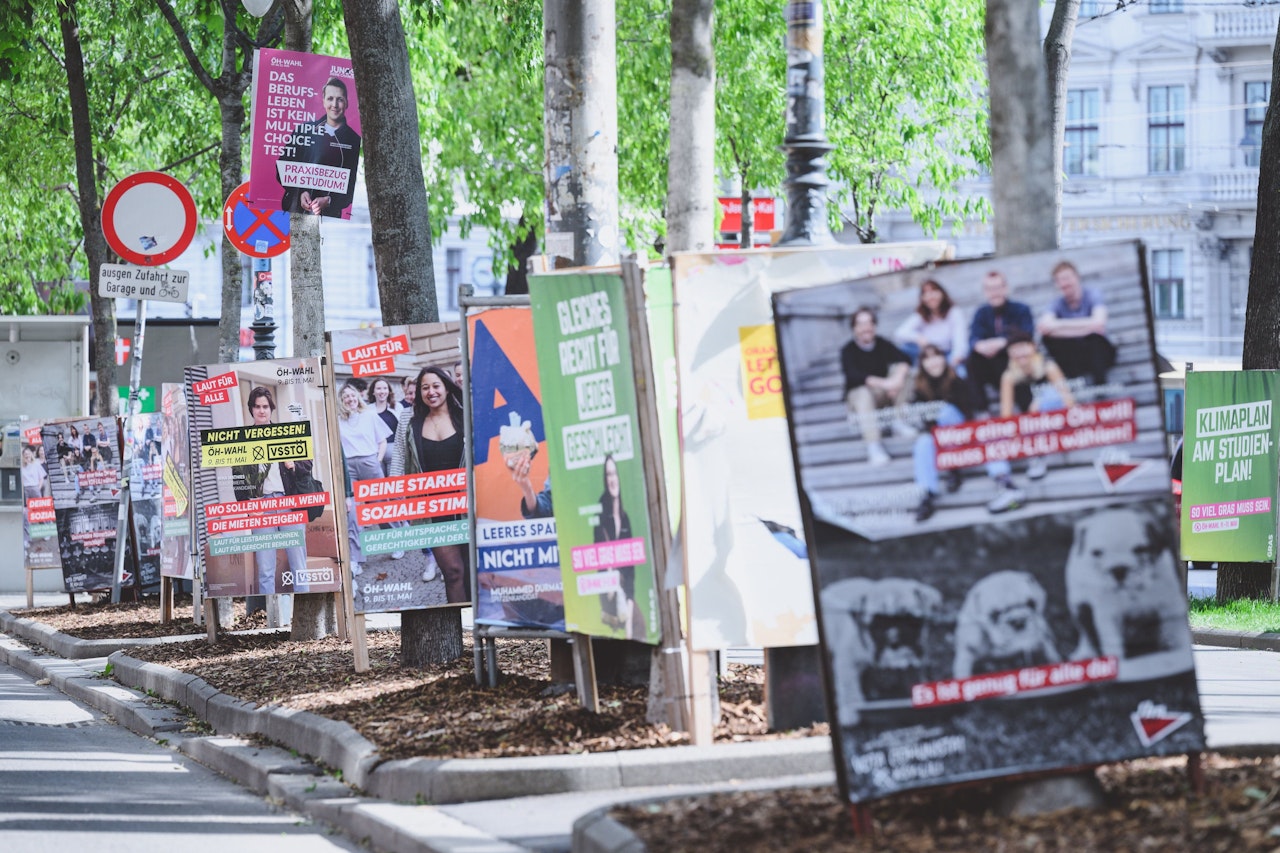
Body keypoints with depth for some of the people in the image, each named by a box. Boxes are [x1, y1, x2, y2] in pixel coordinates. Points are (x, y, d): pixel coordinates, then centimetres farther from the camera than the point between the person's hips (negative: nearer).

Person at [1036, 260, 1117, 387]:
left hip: (1096, 351, -2)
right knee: (1047, 338, -23)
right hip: (1073, 357, 2)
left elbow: (1098, 323, -28)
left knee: (1093, 337, -35)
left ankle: (1099, 385, -30)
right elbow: (1044, 327, -24)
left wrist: (1060, 325, -24)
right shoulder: (1057, 303, -3)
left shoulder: (1092, 294, -9)